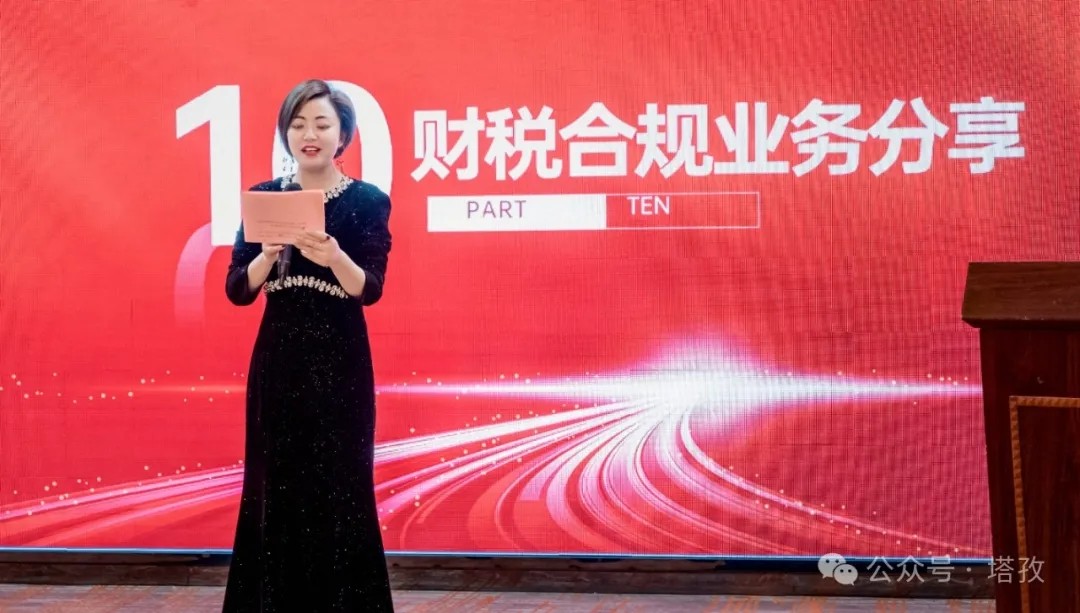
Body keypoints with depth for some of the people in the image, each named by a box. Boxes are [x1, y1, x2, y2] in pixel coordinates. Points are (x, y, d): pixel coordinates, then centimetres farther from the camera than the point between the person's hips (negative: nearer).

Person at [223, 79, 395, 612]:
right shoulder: (264, 197, 5)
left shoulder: (368, 201, -2)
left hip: (339, 363, -2)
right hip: (277, 362, 2)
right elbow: (237, 290, -1)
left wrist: (333, 257, -32)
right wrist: (269, 253, -20)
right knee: (275, 490, 5)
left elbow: (370, 289, -14)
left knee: (339, 493, -1)